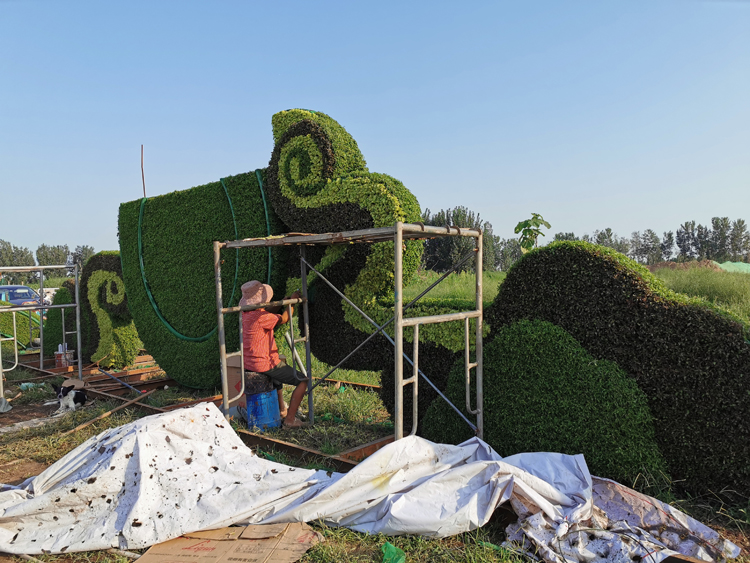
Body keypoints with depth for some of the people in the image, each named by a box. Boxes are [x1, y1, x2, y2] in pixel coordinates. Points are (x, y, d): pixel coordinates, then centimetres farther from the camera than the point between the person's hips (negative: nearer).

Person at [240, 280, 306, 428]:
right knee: (303, 381, 0)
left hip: (249, 363, 10)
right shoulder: (260, 317, -23)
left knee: (277, 375, 39)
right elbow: (284, 319, -12)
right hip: (264, 364, -10)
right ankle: (290, 419, 2)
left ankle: (282, 410, 44)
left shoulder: (245, 314, 4)